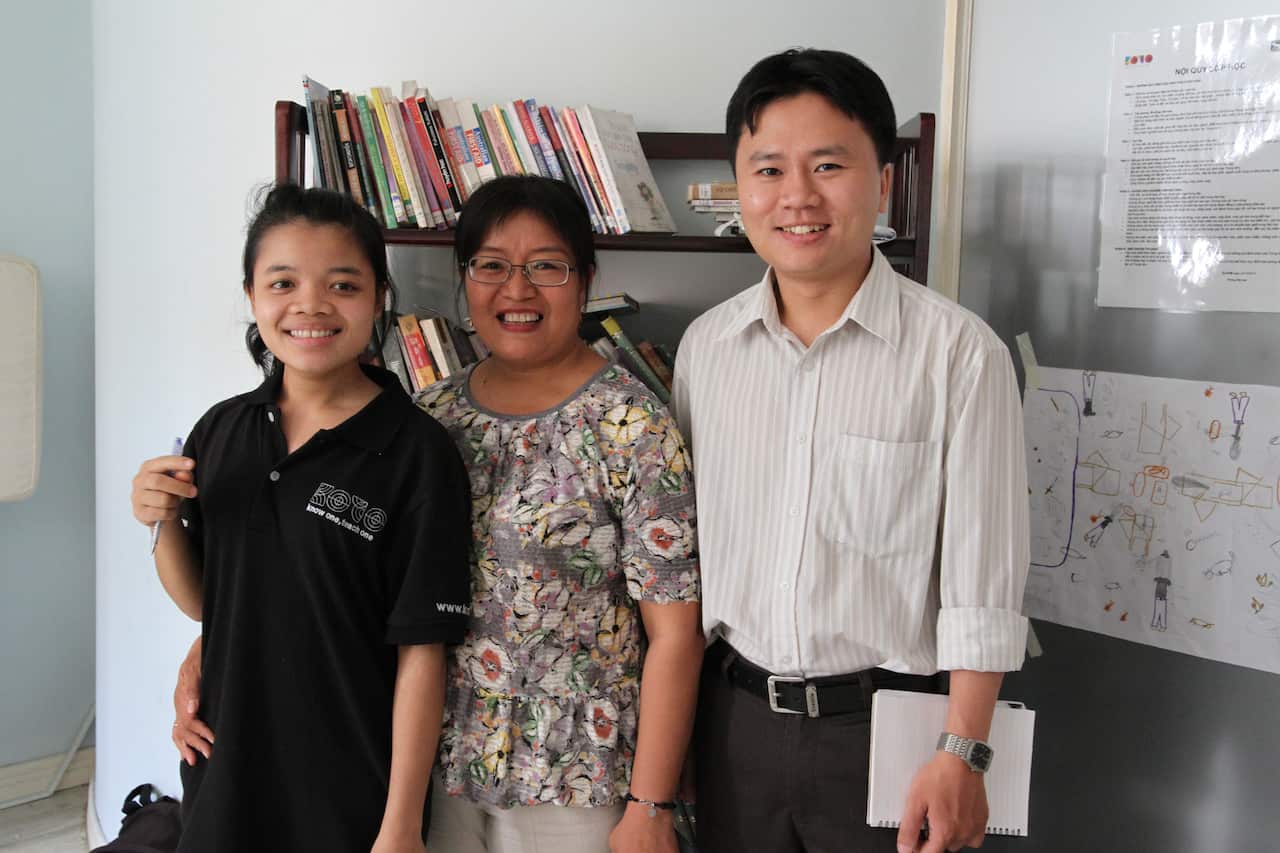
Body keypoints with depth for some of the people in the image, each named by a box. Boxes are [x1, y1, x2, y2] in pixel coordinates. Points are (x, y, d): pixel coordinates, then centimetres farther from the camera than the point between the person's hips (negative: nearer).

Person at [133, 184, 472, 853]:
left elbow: (420, 652, -14)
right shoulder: (220, 430, 0)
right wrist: (162, 522, -9)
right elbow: (201, 601, 9)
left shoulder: (418, 454, -16)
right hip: (225, 771, 5)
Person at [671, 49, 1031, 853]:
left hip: (881, 722, -4)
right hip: (733, 714, 4)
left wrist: (962, 753, -12)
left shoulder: (960, 353, -13)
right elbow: (683, 535, 8)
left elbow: (982, 580, -10)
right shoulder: (704, 345, 1)